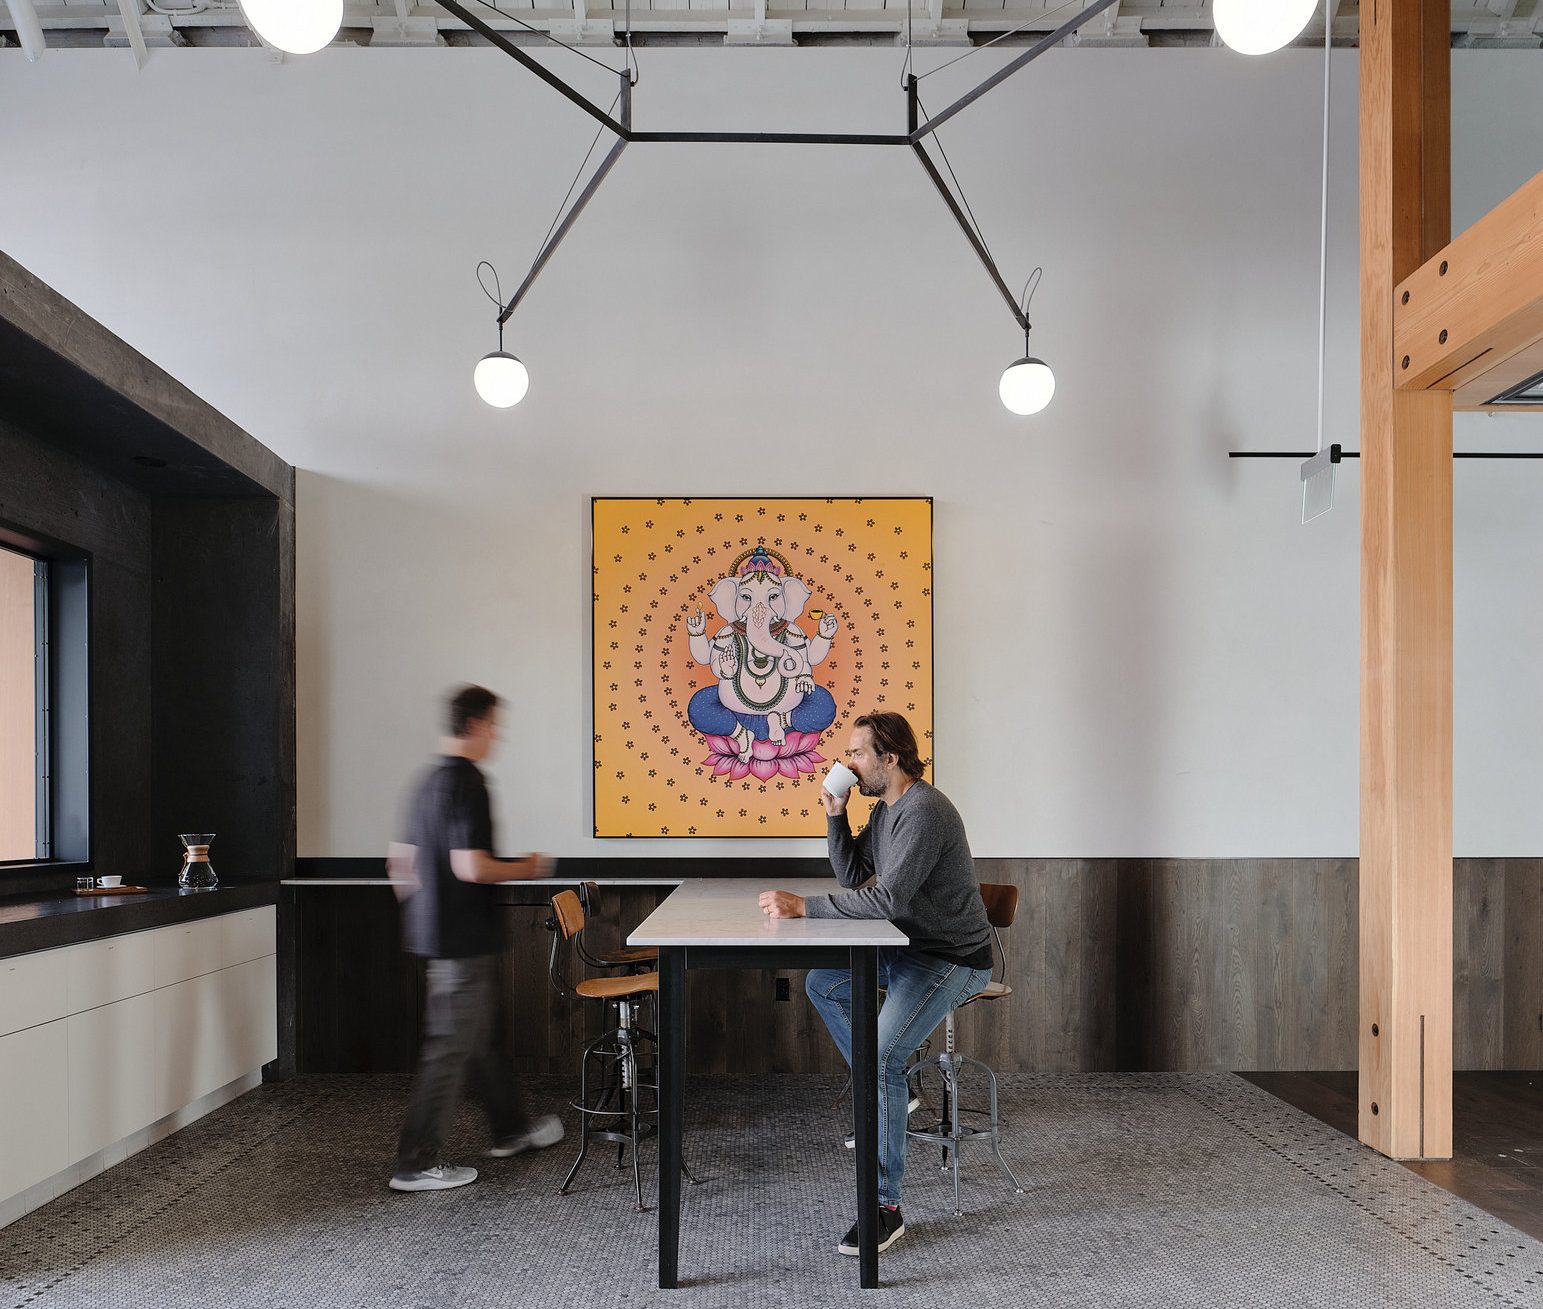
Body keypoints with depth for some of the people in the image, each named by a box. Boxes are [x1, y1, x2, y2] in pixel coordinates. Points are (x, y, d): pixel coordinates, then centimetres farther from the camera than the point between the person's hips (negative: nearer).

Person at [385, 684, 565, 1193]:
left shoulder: (427, 780, 10)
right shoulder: (467, 783, -19)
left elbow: (400, 859, 17)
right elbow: (471, 867, -26)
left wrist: (417, 901, 31)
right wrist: (526, 868, -11)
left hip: (433, 928, 10)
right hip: (463, 938, -10)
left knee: (488, 1033, 20)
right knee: (451, 1047, -1)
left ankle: (511, 1129, 34)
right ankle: (418, 1164, 7)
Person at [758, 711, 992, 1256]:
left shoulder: (924, 812, -25)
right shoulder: (886, 808, 7)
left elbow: (887, 898, -34)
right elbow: (853, 876, 10)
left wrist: (802, 905, -34)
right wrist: (835, 816, -4)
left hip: (952, 961, -10)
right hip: (909, 949, 10)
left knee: (882, 1058, -22)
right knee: (822, 984, 17)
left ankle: (884, 1208, -13)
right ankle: (887, 1093, 23)